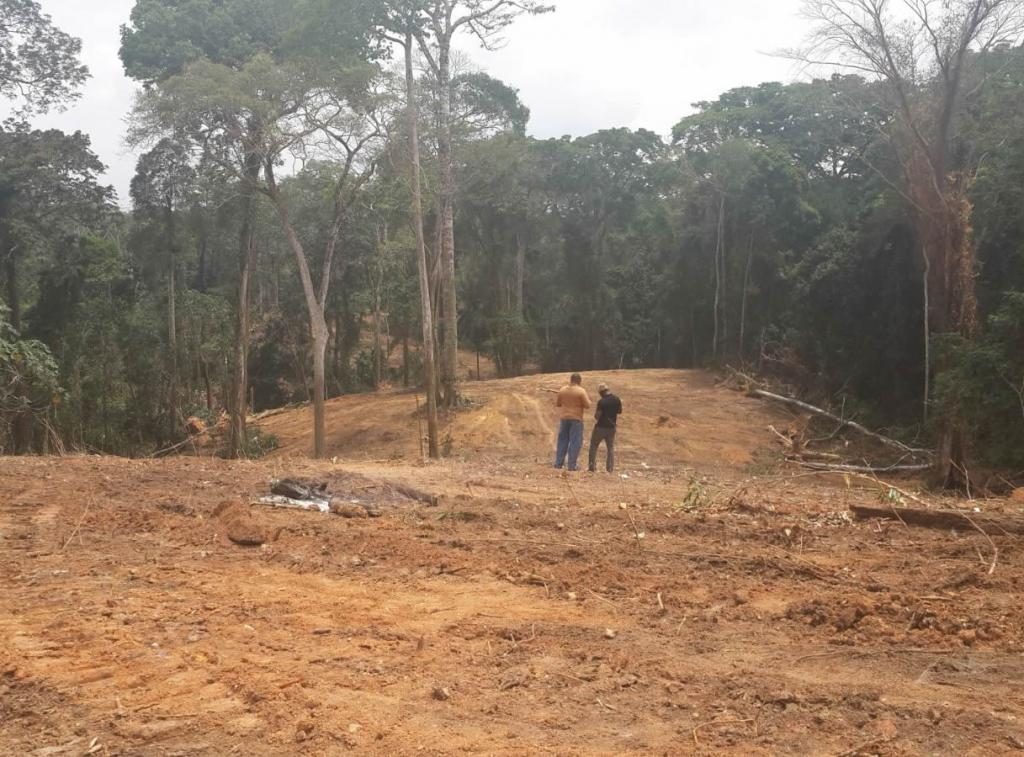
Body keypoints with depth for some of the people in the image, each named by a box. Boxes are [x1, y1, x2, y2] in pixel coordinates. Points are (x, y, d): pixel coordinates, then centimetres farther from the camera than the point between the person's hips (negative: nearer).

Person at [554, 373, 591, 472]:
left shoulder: (562, 390, 4)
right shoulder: (581, 391, -9)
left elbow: (557, 404, 12)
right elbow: (587, 406, -9)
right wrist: (588, 399, 10)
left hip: (564, 418, 4)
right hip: (576, 419, -4)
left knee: (563, 441, 11)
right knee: (575, 442, 0)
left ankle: (558, 463, 12)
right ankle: (572, 465, -2)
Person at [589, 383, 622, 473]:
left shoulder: (601, 401, -19)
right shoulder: (617, 400, -1)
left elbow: (597, 416, -17)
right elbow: (619, 412, 11)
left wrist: (596, 416, 4)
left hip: (601, 426, -5)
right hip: (611, 427, 5)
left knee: (594, 446, 9)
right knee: (611, 447, 14)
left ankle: (592, 467, 6)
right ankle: (610, 468, 11)